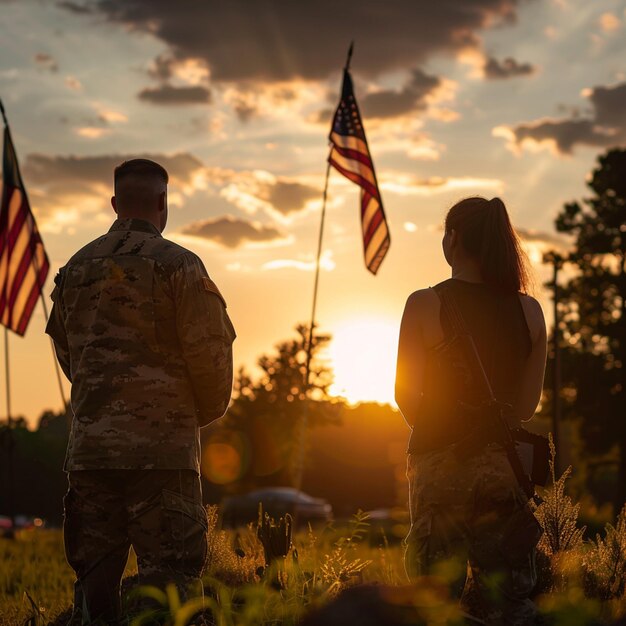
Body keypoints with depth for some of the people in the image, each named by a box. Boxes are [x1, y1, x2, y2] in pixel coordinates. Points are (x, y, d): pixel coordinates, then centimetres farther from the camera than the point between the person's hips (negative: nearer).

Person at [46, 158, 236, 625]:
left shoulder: (75, 269, 11)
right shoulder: (177, 265, -7)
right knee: (171, 574, -3)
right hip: (161, 445, -5)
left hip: (90, 445, 5)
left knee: (93, 575, 11)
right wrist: (207, 411, 9)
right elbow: (209, 351, -8)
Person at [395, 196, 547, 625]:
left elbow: (406, 398, -4)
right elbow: (526, 405, 6)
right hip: (505, 467, 3)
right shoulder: (529, 311, 0)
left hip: (439, 465, -3)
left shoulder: (425, 304, -9)